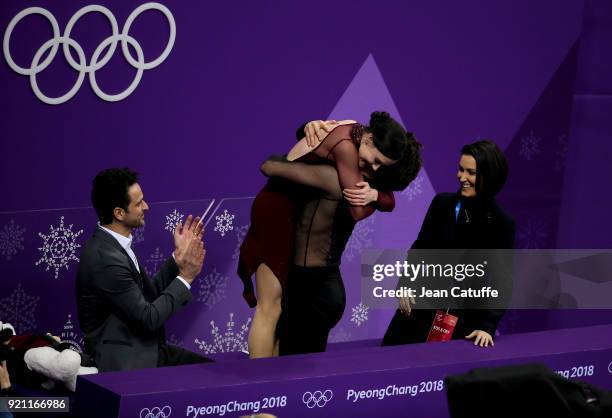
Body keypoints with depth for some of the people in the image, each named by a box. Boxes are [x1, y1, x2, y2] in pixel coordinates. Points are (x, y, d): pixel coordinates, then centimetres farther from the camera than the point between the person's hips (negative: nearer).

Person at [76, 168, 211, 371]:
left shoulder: (112, 245, 6)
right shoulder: (106, 259, -24)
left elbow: (151, 293, 13)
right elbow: (148, 319, -20)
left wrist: (178, 256, 5)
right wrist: (185, 277, -14)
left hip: (142, 350, 9)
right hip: (124, 363, -9)